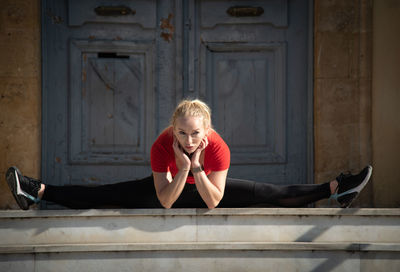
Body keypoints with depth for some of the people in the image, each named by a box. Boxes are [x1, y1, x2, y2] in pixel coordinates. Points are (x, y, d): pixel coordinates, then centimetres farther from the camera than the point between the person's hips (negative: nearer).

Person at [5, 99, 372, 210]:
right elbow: (165, 202, -32)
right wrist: (182, 171, -45)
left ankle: (335, 189, 7)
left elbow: (213, 202, -29)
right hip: (170, 187, 0)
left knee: (269, 193, -7)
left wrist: (197, 169, -41)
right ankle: (39, 192, -2)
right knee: (108, 194, -9)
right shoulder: (162, 146, -34)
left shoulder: (219, 148, -34)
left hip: (209, 188, 0)